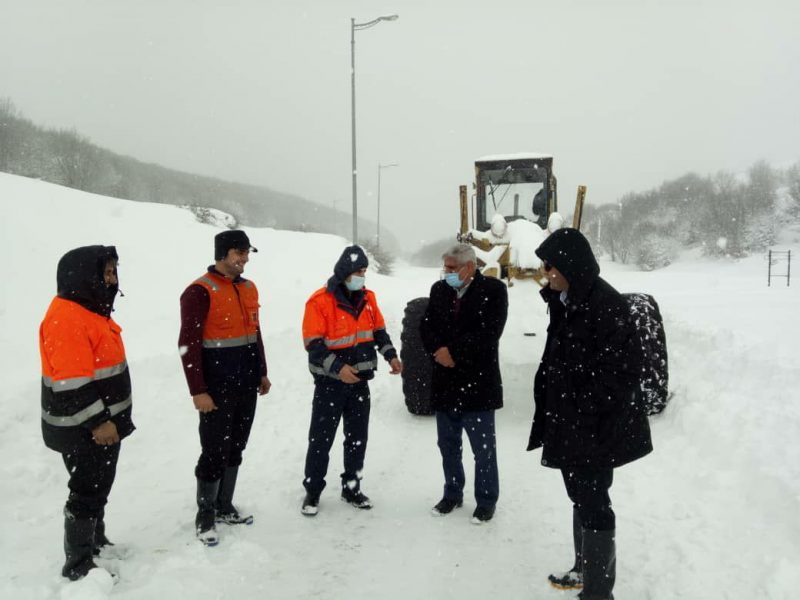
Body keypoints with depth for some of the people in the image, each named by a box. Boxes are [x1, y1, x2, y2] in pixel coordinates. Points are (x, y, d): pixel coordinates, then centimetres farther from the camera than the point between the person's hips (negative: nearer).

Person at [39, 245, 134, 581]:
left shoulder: (92, 309, 11)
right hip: (83, 429, -10)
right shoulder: (66, 317, -23)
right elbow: (72, 383, -26)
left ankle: (97, 544, 38)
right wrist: (97, 422, -22)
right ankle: (78, 565, 17)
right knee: (87, 492, 2)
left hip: (104, 421, 10)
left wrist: (108, 419, 24)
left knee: (99, 487, 21)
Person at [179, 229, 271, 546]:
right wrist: (198, 390, -17)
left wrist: (262, 373, 18)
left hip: (247, 387, 7)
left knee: (235, 449, 16)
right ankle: (205, 516, 19)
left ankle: (224, 507, 31)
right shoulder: (200, 292, -13)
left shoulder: (249, 288, 10)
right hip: (217, 391, -7)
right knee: (214, 453, 2)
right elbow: (188, 345, -16)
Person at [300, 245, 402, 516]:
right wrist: (338, 367, -28)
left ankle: (351, 488, 26)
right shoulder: (320, 301, -15)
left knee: (357, 438, 12)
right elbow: (313, 343, -18)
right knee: (321, 439, 3)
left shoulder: (367, 297, 5)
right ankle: (312, 491, 17)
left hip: (359, 381, 6)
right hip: (330, 382, -5)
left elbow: (379, 330, 14)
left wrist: (391, 356, 0)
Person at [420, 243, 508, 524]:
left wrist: (453, 352, -17)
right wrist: (438, 350, -14)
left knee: (483, 447, 6)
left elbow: (489, 332, -17)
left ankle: (486, 501, 23)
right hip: (445, 382, 5)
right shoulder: (439, 289, 8)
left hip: (478, 382, -5)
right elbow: (426, 326, 6)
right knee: (448, 445, 16)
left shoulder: (494, 289, -8)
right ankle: (452, 494, 33)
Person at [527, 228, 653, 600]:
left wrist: (589, 423, -20)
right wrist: (551, 418, 15)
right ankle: (585, 570, 38)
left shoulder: (606, 305, -19)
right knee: (581, 497, 21)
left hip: (594, 429, -9)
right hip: (569, 423, 9)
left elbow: (613, 374, -22)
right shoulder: (567, 301, 9)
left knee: (592, 503, 1)